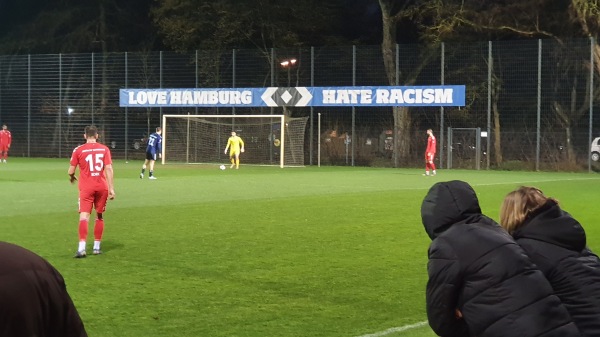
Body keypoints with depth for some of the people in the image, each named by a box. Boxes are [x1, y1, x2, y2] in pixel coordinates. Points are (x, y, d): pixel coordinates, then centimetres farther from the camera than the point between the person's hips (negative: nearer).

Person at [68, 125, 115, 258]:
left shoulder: (78, 150, 0)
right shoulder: (104, 149, 3)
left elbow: (71, 171, 3)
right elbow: (109, 169, -4)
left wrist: (72, 177, 26)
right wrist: (111, 189, -3)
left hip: (86, 188, -2)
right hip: (102, 187, 2)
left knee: (84, 216, -8)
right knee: (99, 216, 15)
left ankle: (82, 248, -22)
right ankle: (97, 247, 19)